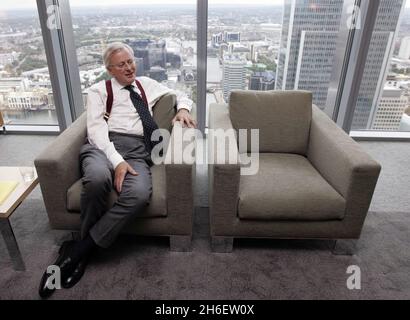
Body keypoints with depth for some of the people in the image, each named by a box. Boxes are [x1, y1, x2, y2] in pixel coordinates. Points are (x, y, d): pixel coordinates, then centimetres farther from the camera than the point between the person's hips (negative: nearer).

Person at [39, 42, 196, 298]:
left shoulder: (147, 84, 26)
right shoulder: (99, 90, 14)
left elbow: (180, 94, 35)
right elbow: (96, 128, -1)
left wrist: (183, 109, 9)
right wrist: (116, 160, -19)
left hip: (137, 151, 2)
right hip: (103, 146, -2)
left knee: (139, 194, -33)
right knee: (98, 179, -40)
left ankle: (79, 250, -16)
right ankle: (86, 244, -11)